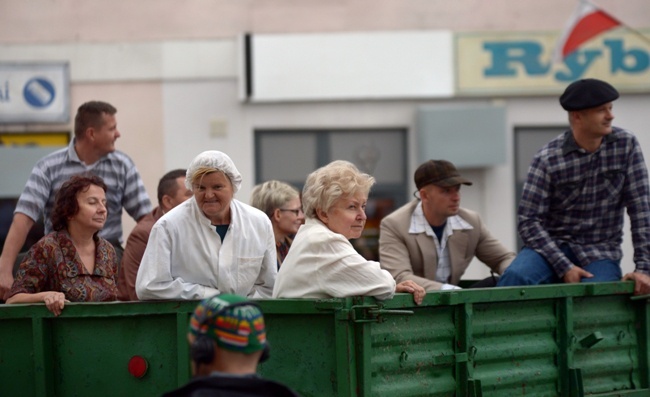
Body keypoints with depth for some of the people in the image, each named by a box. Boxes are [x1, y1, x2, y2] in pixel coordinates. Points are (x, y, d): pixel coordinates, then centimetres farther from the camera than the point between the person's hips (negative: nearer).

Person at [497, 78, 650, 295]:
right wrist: (564, 267, -21)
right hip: (553, 245, -1)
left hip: (600, 253, 1)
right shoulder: (548, 159, -10)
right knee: (516, 276, -32)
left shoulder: (626, 145, -3)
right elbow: (529, 222, -10)